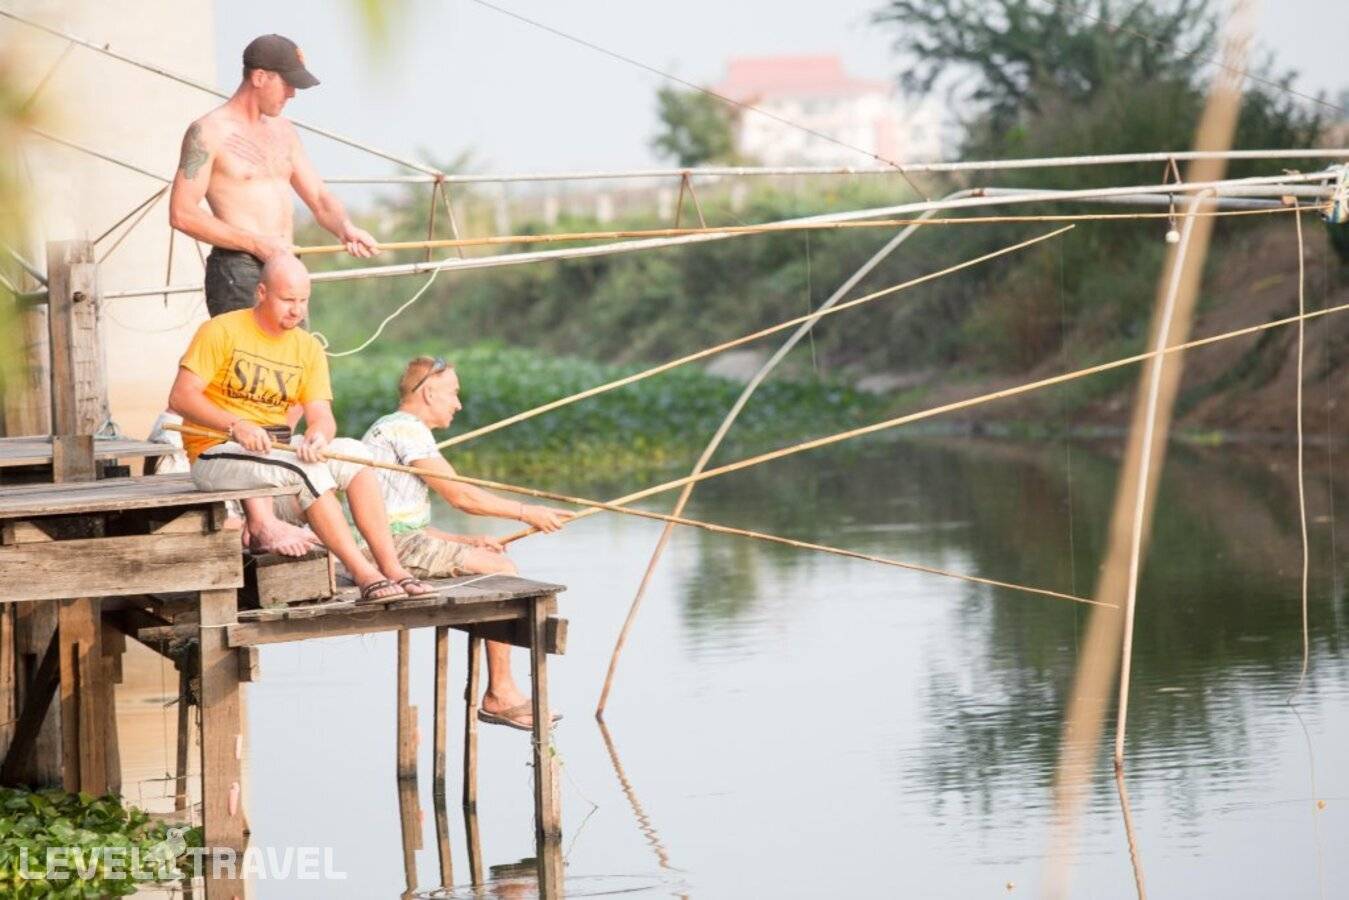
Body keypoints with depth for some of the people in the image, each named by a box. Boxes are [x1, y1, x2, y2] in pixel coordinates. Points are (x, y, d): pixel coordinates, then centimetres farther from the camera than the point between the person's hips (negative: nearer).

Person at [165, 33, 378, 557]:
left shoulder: (283, 133, 16)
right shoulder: (210, 133, -7)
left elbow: (318, 196, 19)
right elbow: (182, 213, -12)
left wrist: (344, 226, -3)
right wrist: (256, 243, -15)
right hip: (237, 271, -8)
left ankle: (268, 516, 12)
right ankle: (260, 523, -16)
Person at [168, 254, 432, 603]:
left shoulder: (308, 348, 10)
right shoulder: (220, 331, -6)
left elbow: (321, 415, 0)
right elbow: (180, 397, -13)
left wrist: (318, 436, -25)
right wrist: (236, 425, -27)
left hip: (278, 452, 6)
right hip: (215, 455, -6)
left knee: (353, 451, -20)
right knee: (308, 470, -31)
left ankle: (391, 568, -27)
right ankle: (364, 575, -30)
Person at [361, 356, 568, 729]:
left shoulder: (392, 428, 23)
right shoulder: (405, 427, -10)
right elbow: (460, 495, -13)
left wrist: (466, 542, 12)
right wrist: (527, 512, -5)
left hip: (398, 544, 10)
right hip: (394, 547, -10)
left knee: (501, 567, 9)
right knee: (502, 570, -12)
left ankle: (500, 691, 4)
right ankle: (500, 695, -7)